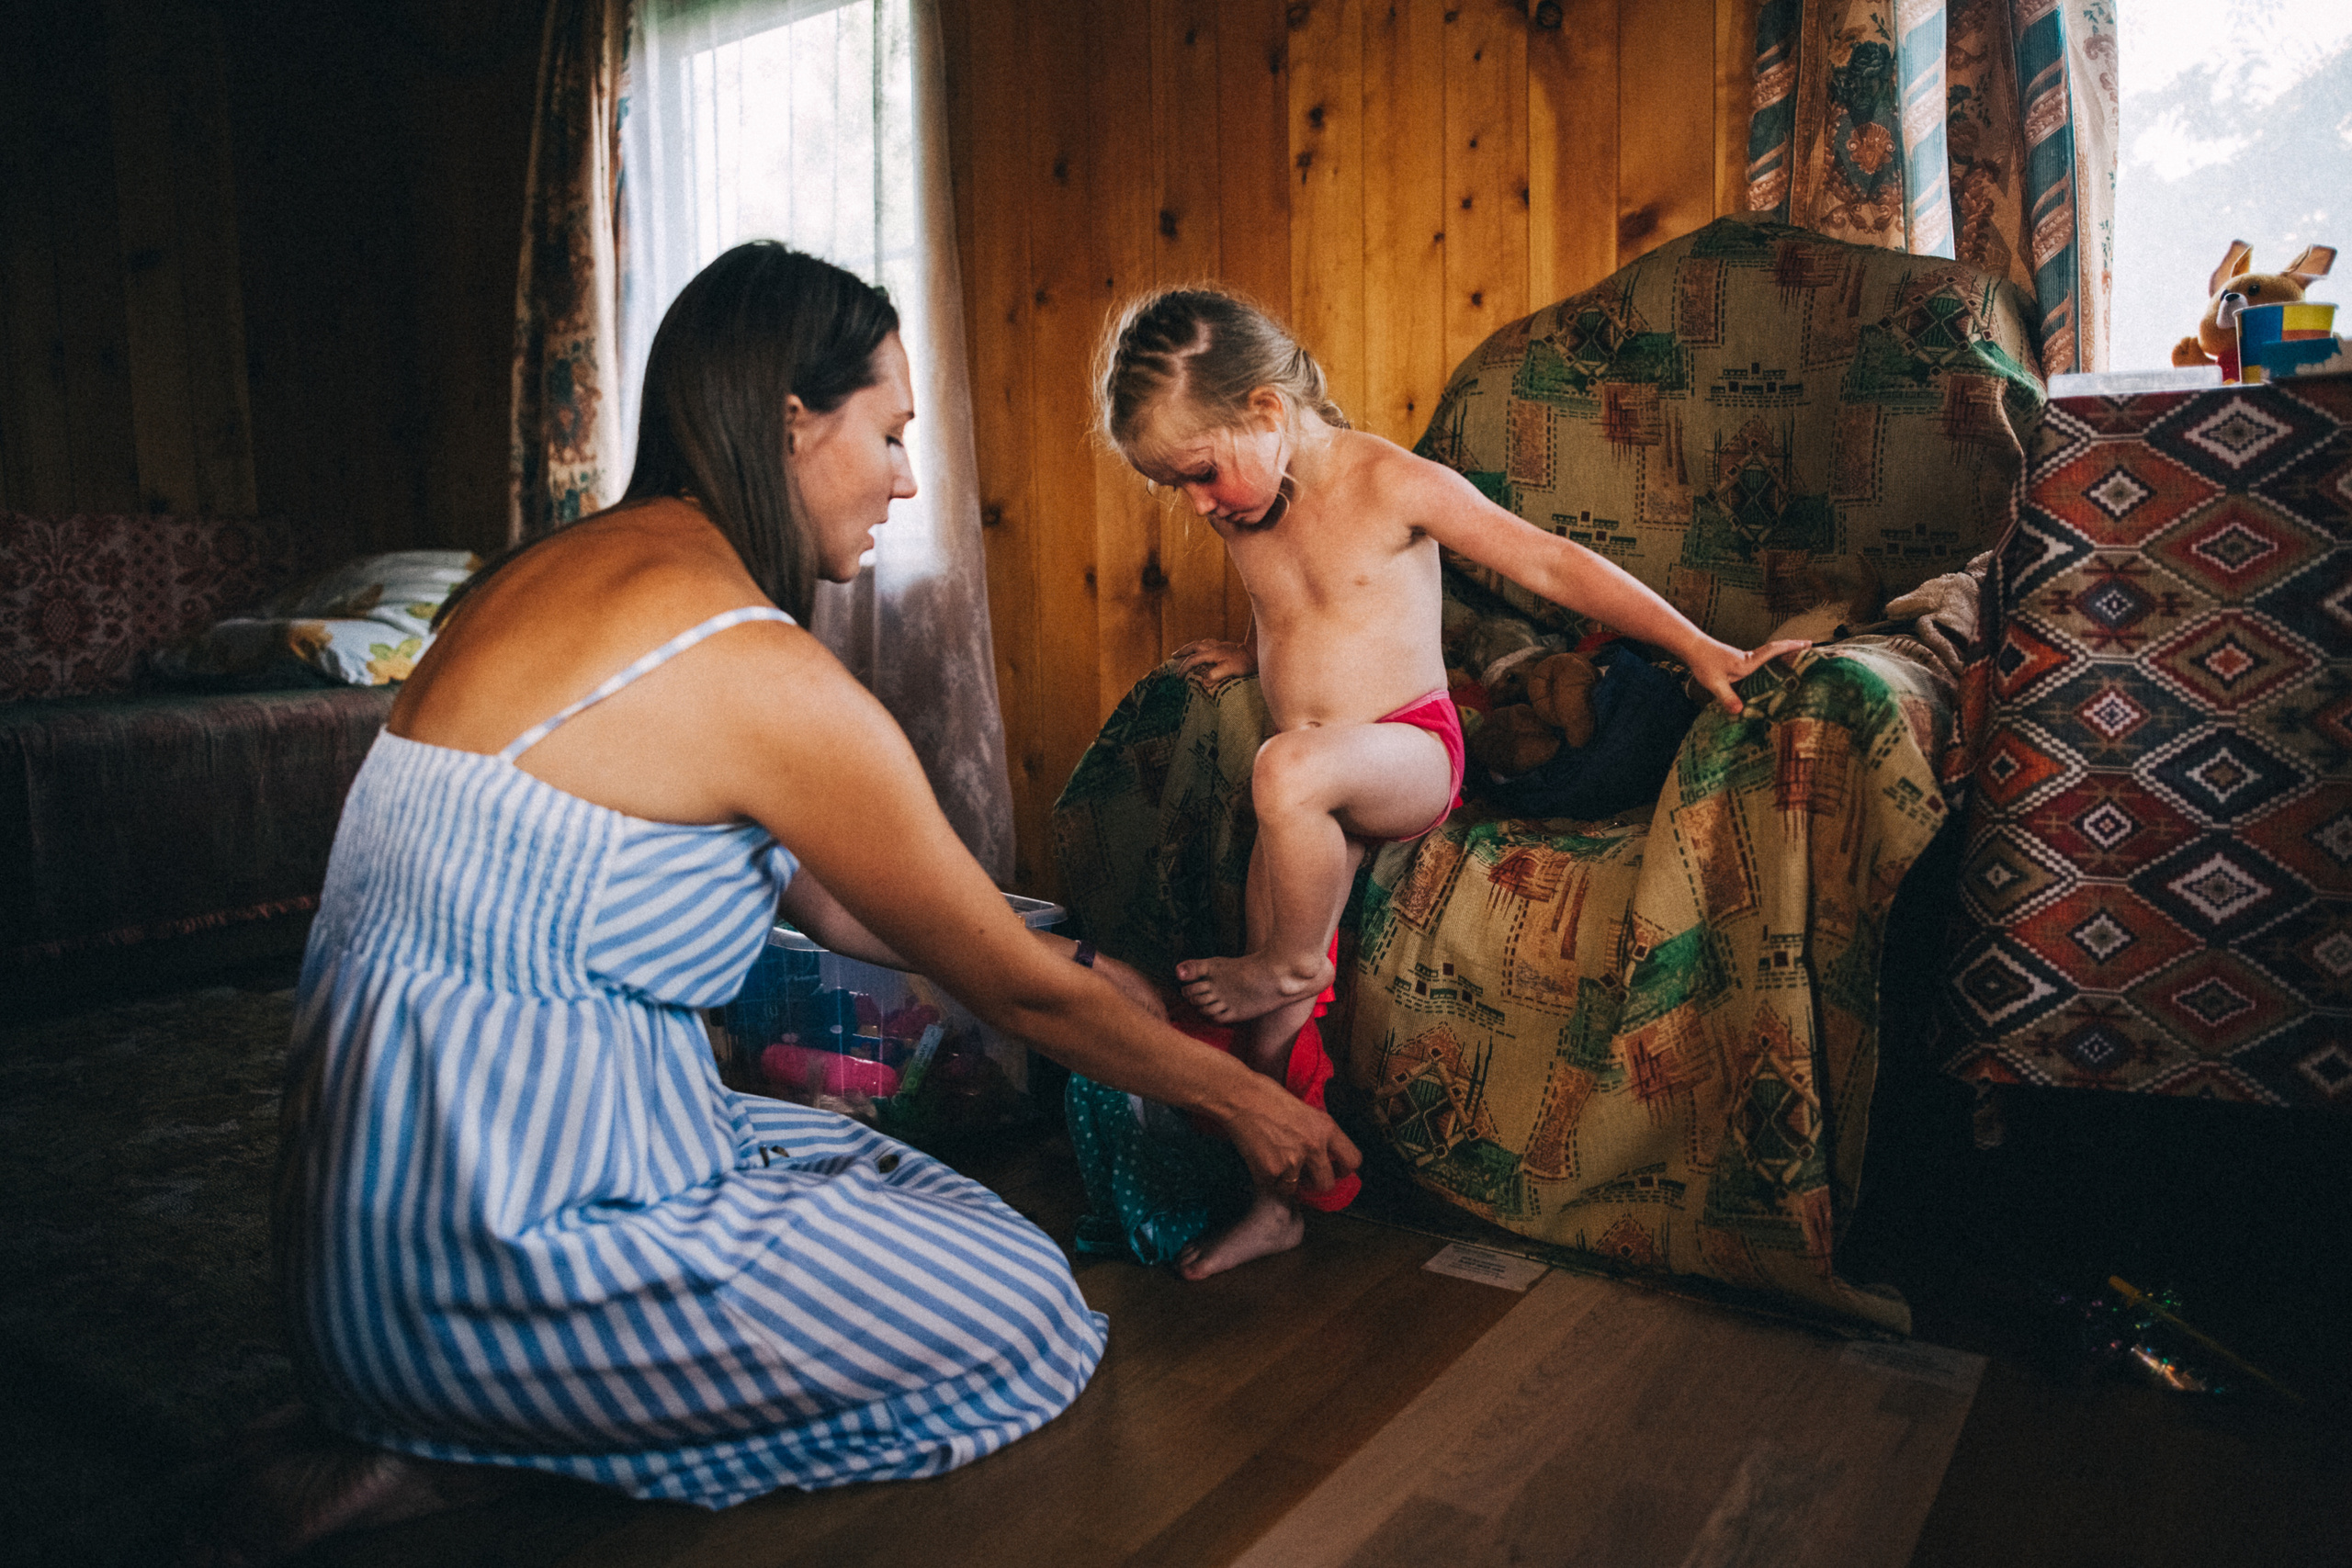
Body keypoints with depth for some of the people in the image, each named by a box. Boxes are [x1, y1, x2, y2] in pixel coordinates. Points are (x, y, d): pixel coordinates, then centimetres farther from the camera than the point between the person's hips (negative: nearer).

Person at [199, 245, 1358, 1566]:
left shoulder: (564, 568, 8)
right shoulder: (759, 670, -21)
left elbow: (827, 902, 14)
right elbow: (1011, 986, -9)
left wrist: (1094, 973, 19)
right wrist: (1239, 1095, 7)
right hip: (492, 1242, -9)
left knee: (906, 1182, 21)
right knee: (1026, 1308, 2)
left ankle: (438, 1411, 10)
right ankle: (461, 1447, 0)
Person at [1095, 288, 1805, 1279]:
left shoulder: (1392, 484, -11)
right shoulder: (1240, 519, 7)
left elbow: (1551, 565, -8)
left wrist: (1700, 649, -8)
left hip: (1410, 753, -6)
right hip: (1313, 792, 6)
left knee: (1289, 770, -39)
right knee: (1268, 1010, -1)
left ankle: (1293, 964, -14)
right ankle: (1275, 1201, 15)